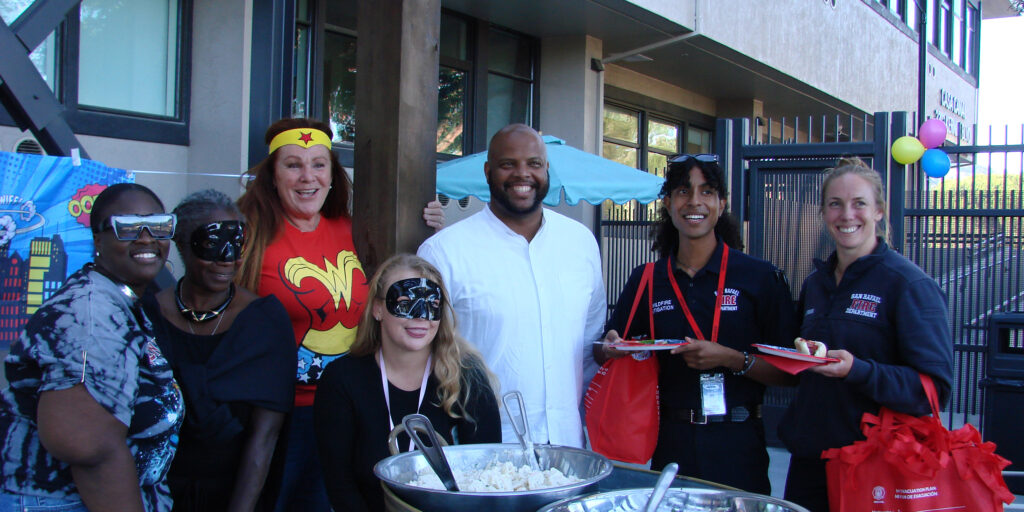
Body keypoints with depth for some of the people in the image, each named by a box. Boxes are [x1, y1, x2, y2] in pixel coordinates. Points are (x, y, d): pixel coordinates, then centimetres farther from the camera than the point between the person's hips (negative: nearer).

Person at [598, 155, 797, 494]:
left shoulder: (760, 277, -3)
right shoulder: (645, 281, 4)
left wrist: (732, 359, -19)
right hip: (671, 443, 2)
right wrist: (610, 349, -11)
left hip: (736, 444, -2)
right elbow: (604, 353, 11)